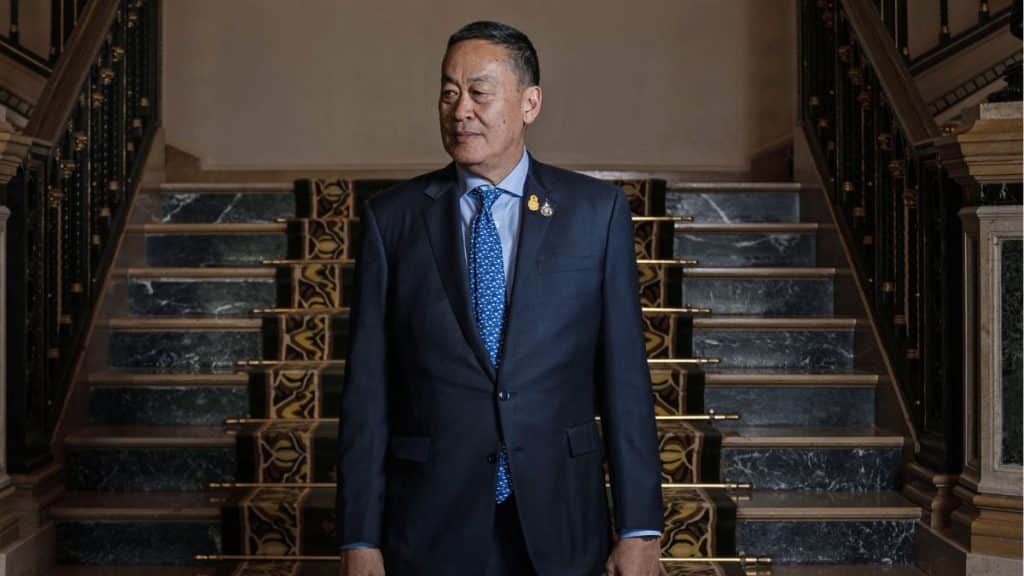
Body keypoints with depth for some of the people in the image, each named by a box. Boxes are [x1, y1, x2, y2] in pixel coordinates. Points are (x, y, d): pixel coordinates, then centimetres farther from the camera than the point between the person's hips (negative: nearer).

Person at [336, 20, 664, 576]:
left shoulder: (596, 210, 0)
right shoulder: (391, 218, 1)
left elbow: (624, 374, -1)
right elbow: (367, 389, -1)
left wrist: (639, 529, -4)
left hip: (560, 530, 0)